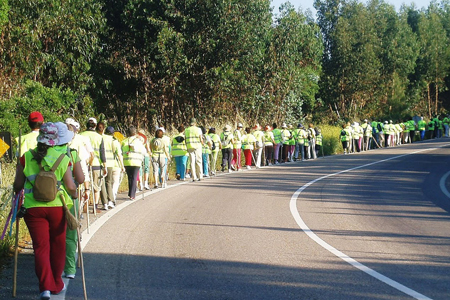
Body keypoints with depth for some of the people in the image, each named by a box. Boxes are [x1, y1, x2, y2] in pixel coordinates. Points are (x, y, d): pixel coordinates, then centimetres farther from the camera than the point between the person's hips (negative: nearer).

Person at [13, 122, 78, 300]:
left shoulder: (25, 158, -3)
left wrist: (18, 193, 27)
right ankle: (57, 284, 26)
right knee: (57, 246, 15)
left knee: (41, 247, 3)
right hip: (57, 207, 0)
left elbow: (18, 185, 4)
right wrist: (74, 195, 18)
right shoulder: (63, 159, -5)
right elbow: (71, 187, -4)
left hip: (33, 208, 0)